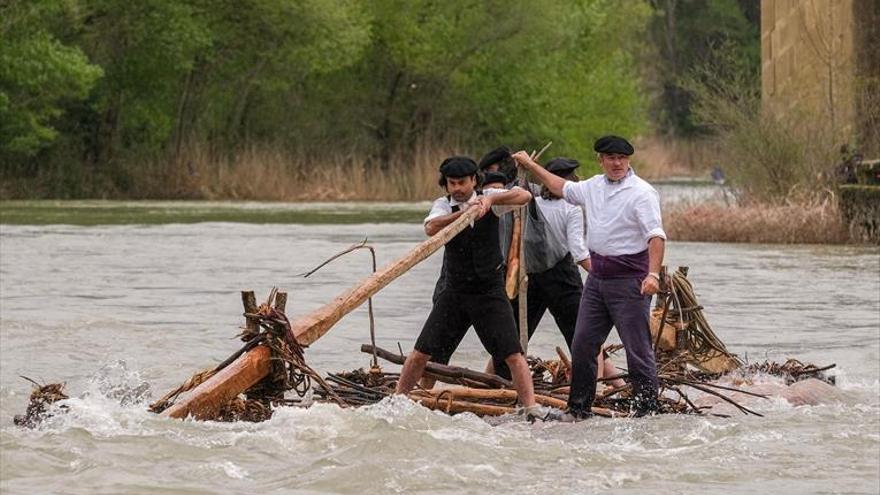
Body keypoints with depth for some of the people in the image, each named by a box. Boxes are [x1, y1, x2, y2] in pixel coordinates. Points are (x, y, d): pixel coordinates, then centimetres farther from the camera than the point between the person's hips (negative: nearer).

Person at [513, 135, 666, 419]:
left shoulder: (641, 192, -12)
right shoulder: (594, 186, 12)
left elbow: (656, 235, -21)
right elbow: (562, 188, 32)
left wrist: (653, 274, -34)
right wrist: (530, 165, 36)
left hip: (629, 280, -8)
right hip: (597, 277, 8)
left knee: (637, 350, -7)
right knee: (582, 345, 10)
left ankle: (646, 412, -2)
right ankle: (578, 410, 19)